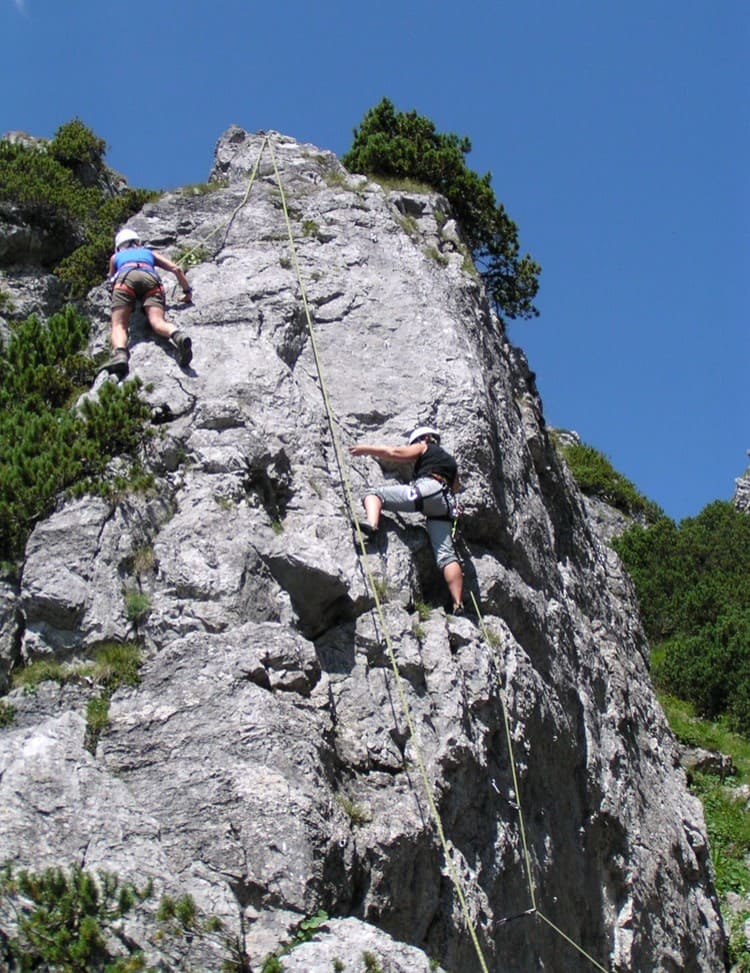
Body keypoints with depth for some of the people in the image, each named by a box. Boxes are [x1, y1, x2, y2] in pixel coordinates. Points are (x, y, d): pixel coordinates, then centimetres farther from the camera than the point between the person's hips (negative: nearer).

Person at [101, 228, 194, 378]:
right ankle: (178, 337, -56)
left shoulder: (116, 257, 41)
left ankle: (120, 354, -48)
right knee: (157, 321, -21)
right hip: (150, 278, 1)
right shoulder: (150, 253, 41)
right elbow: (176, 269, 29)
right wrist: (187, 291, 39)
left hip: (126, 278, -1)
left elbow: (112, 278, 56)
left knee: (119, 325, -14)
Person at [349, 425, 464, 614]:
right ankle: (458, 604, -14)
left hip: (427, 489, -6)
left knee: (374, 493, 1)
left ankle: (371, 525, -31)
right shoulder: (450, 460, 38)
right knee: (446, 554, -2)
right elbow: (456, 487, 35)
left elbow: (394, 453, 13)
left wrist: (366, 449, 21)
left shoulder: (424, 448, 20)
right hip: (445, 504, 6)